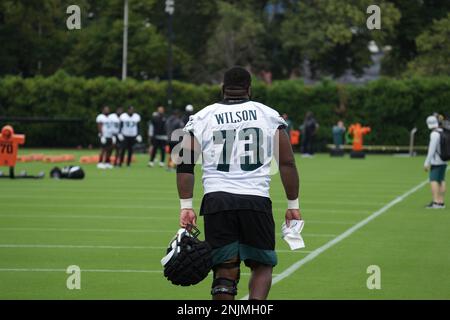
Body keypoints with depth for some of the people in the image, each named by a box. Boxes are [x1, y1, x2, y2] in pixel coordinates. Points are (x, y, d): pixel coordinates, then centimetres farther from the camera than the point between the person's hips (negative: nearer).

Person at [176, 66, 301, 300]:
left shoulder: (202, 118, 10)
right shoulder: (269, 116, 9)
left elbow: (185, 165, 3)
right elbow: (287, 163, 7)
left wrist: (186, 206, 4)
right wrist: (293, 205, 13)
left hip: (217, 200, 1)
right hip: (256, 200, -1)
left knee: (225, 271, 6)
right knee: (262, 265, 13)